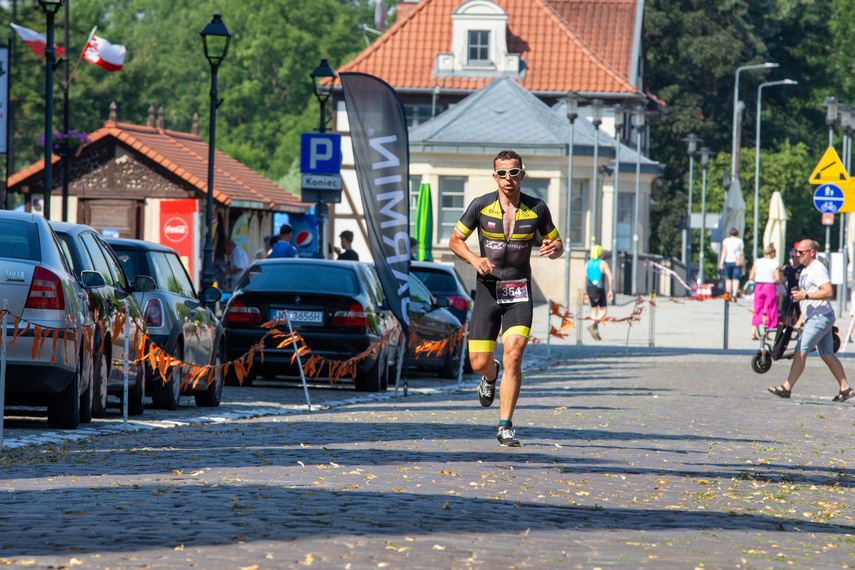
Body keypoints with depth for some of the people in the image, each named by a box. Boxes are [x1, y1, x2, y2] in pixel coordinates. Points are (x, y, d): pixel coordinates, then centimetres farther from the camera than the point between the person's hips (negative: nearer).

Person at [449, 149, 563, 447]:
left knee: (513, 354, -19)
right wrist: (474, 259, -13)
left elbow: (557, 244, 11)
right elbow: (455, 239, 7)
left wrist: (553, 249, -14)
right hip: (488, 288, 1)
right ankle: (491, 376, 40)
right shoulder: (480, 206, -3)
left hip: (519, 290, -1)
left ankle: (505, 426, -12)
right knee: (479, 364, 0)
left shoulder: (537, 208, -1)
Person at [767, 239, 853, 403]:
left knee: (800, 352, -11)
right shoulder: (805, 271, 19)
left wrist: (805, 295, -25)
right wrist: (801, 320, 21)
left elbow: (828, 292, -25)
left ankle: (786, 388, -11)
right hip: (812, 318, 10)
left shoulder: (817, 269, -13)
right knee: (827, 355, 10)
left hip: (820, 318, -10)